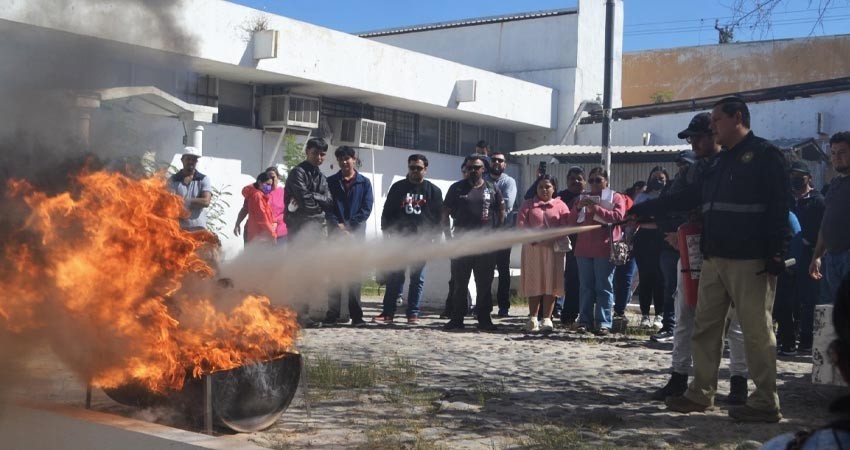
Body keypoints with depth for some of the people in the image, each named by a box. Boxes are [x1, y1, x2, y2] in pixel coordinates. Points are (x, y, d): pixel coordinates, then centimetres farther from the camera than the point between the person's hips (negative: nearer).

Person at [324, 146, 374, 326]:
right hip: (335, 234, 1)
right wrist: (337, 226, -12)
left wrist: (348, 226, -10)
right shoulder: (331, 182, 10)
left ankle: (356, 315, -2)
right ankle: (333, 313, 4)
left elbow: (366, 209, 0)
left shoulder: (364, 183, 8)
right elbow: (327, 207, 3)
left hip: (356, 234, -1)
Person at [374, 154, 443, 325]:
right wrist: (388, 232, -1)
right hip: (399, 239, 1)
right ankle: (388, 313, 3)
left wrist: (432, 236, -4)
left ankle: (413, 314, 8)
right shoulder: (398, 187, 9)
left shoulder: (433, 190, 7)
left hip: (421, 241, 0)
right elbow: (387, 213, 9)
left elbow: (438, 216, 6)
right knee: (394, 277, 0)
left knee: (417, 278, 3)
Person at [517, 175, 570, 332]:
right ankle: (533, 319, 6)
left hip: (553, 249, -1)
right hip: (532, 248, 1)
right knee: (533, 283, 2)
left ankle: (547, 319, 2)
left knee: (551, 284, -2)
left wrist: (551, 239, -17)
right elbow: (521, 224, 0)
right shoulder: (528, 205, 12)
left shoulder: (561, 206, 9)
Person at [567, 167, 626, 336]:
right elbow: (572, 221, 14)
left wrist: (596, 208, -18)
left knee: (604, 287, -4)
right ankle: (585, 321, 6)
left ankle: (603, 322, -5)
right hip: (584, 249, 5)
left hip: (604, 249, -4)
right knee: (586, 287, 5)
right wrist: (578, 207, -6)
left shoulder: (615, 198, 6)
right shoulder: (583, 198, 20)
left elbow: (618, 217, -10)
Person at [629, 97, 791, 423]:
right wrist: (643, 210, 24)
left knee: (757, 331, -5)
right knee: (705, 328, 9)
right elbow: (686, 199, 26)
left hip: (750, 262, -8)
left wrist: (776, 255, -19)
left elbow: (779, 209, -12)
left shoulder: (764, 155, -5)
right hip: (714, 260, 9)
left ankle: (765, 404, 2)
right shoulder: (720, 163, 20)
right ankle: (700, 394, 16)